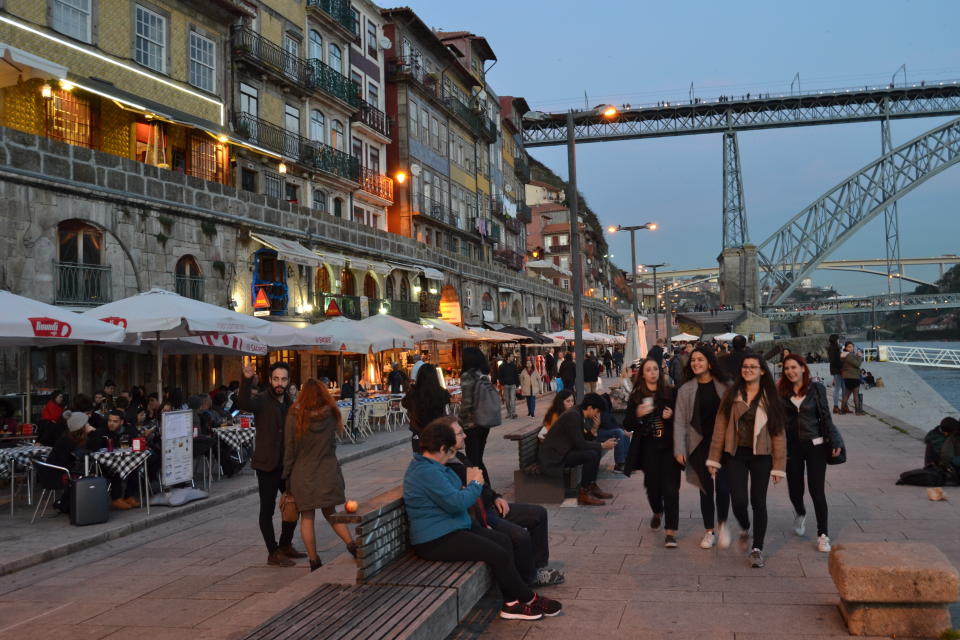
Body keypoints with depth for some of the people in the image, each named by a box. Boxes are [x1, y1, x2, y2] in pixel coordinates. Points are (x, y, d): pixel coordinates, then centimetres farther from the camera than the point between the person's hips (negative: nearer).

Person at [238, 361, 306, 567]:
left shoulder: (289, 403, 10)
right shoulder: (262, 401, -10)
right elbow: (243, 404, -33)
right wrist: (247, 380, -48)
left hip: (287, 464, 7)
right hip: (267, 465, -7)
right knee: (267, 510, 3)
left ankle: (285, 546, 30)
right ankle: (273, 553, 11)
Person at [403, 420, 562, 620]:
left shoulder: (424, 466, 13)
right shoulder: (427, 473, -23)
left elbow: (452, 496, 23)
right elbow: (457, 503, -25)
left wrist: (468, 487, 3)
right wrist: (476, 484, -7)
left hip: (449, 530, 12)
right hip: (435, 542, -12)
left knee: (503, 540, 4)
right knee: (499, 555, -15)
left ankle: (511, 603, 4)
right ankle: (528, 599, 6)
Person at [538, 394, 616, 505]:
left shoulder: (578, 414, 8)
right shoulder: (572, 415, -21)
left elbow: (582, 441, 13)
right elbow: (580, 444, -22)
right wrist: (602, 445, -12)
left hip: (563, 451, 11)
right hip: (553, 456, -11)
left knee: (595, 450, 12)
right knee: (591, 455, -22)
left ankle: (592, 487, 18)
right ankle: (583, 494, -11)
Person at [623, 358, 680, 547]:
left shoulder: (670, 392, -2)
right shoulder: (636, 397, 2)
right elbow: (627, 425, 2)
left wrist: (672, 416, -15)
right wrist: (637, 414, -17)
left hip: (669, 447, -2)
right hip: (648, 448, 2)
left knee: (670, 488, -7)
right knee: (652, 485, 13)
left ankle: (670, 531, -2)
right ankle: (657, 512, 45)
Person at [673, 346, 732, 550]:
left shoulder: (724, 387, 0)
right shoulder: (686, 390, 2)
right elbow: (680, 421, 0)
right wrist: (679, 449, -6)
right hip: (700, 444, 1)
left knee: (723, 487, -9)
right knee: (706, 488, 8)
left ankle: (722, 525, 17)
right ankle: (709, 531, 23)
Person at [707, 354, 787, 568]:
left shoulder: (770, 398, -1)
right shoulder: (732, 395, 1)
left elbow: (778, 433, -1)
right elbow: (720, 426, 2)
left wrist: (779, 466, -3)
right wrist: (714, 458, 0)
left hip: (761, 455, 0)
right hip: (736, 454, 1)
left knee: (758, 501, 3)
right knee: (739, 500, -5)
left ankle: (757, 549, 16)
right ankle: (745, 528, 29)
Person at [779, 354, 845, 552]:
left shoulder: (816, 389, -3)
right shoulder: (781, 391, -2)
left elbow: (825, 417, 0)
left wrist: (834, 442, -4)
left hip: (815, 445, -1)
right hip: (792, 446, 2)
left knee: (817, 490, -4)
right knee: (795, 489, 10)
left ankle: (823, 534, 8)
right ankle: (800, 514, 43)